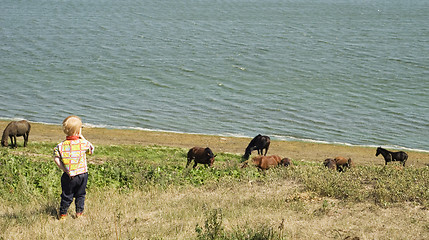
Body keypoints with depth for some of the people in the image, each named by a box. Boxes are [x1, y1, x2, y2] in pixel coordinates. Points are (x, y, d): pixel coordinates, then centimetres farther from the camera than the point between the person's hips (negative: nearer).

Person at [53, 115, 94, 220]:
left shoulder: (61, 146, -9)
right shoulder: (84, 143, -9)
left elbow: (56, 158, -16)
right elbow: (91, 149, 11)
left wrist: (64, 169, -9)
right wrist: (82, 137, 10)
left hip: (68, 176, 0)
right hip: (82, 174, 0)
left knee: (66, 196, 12)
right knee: (80, 195, 19)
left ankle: (63, 214, 18)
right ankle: (79, 212, 25)